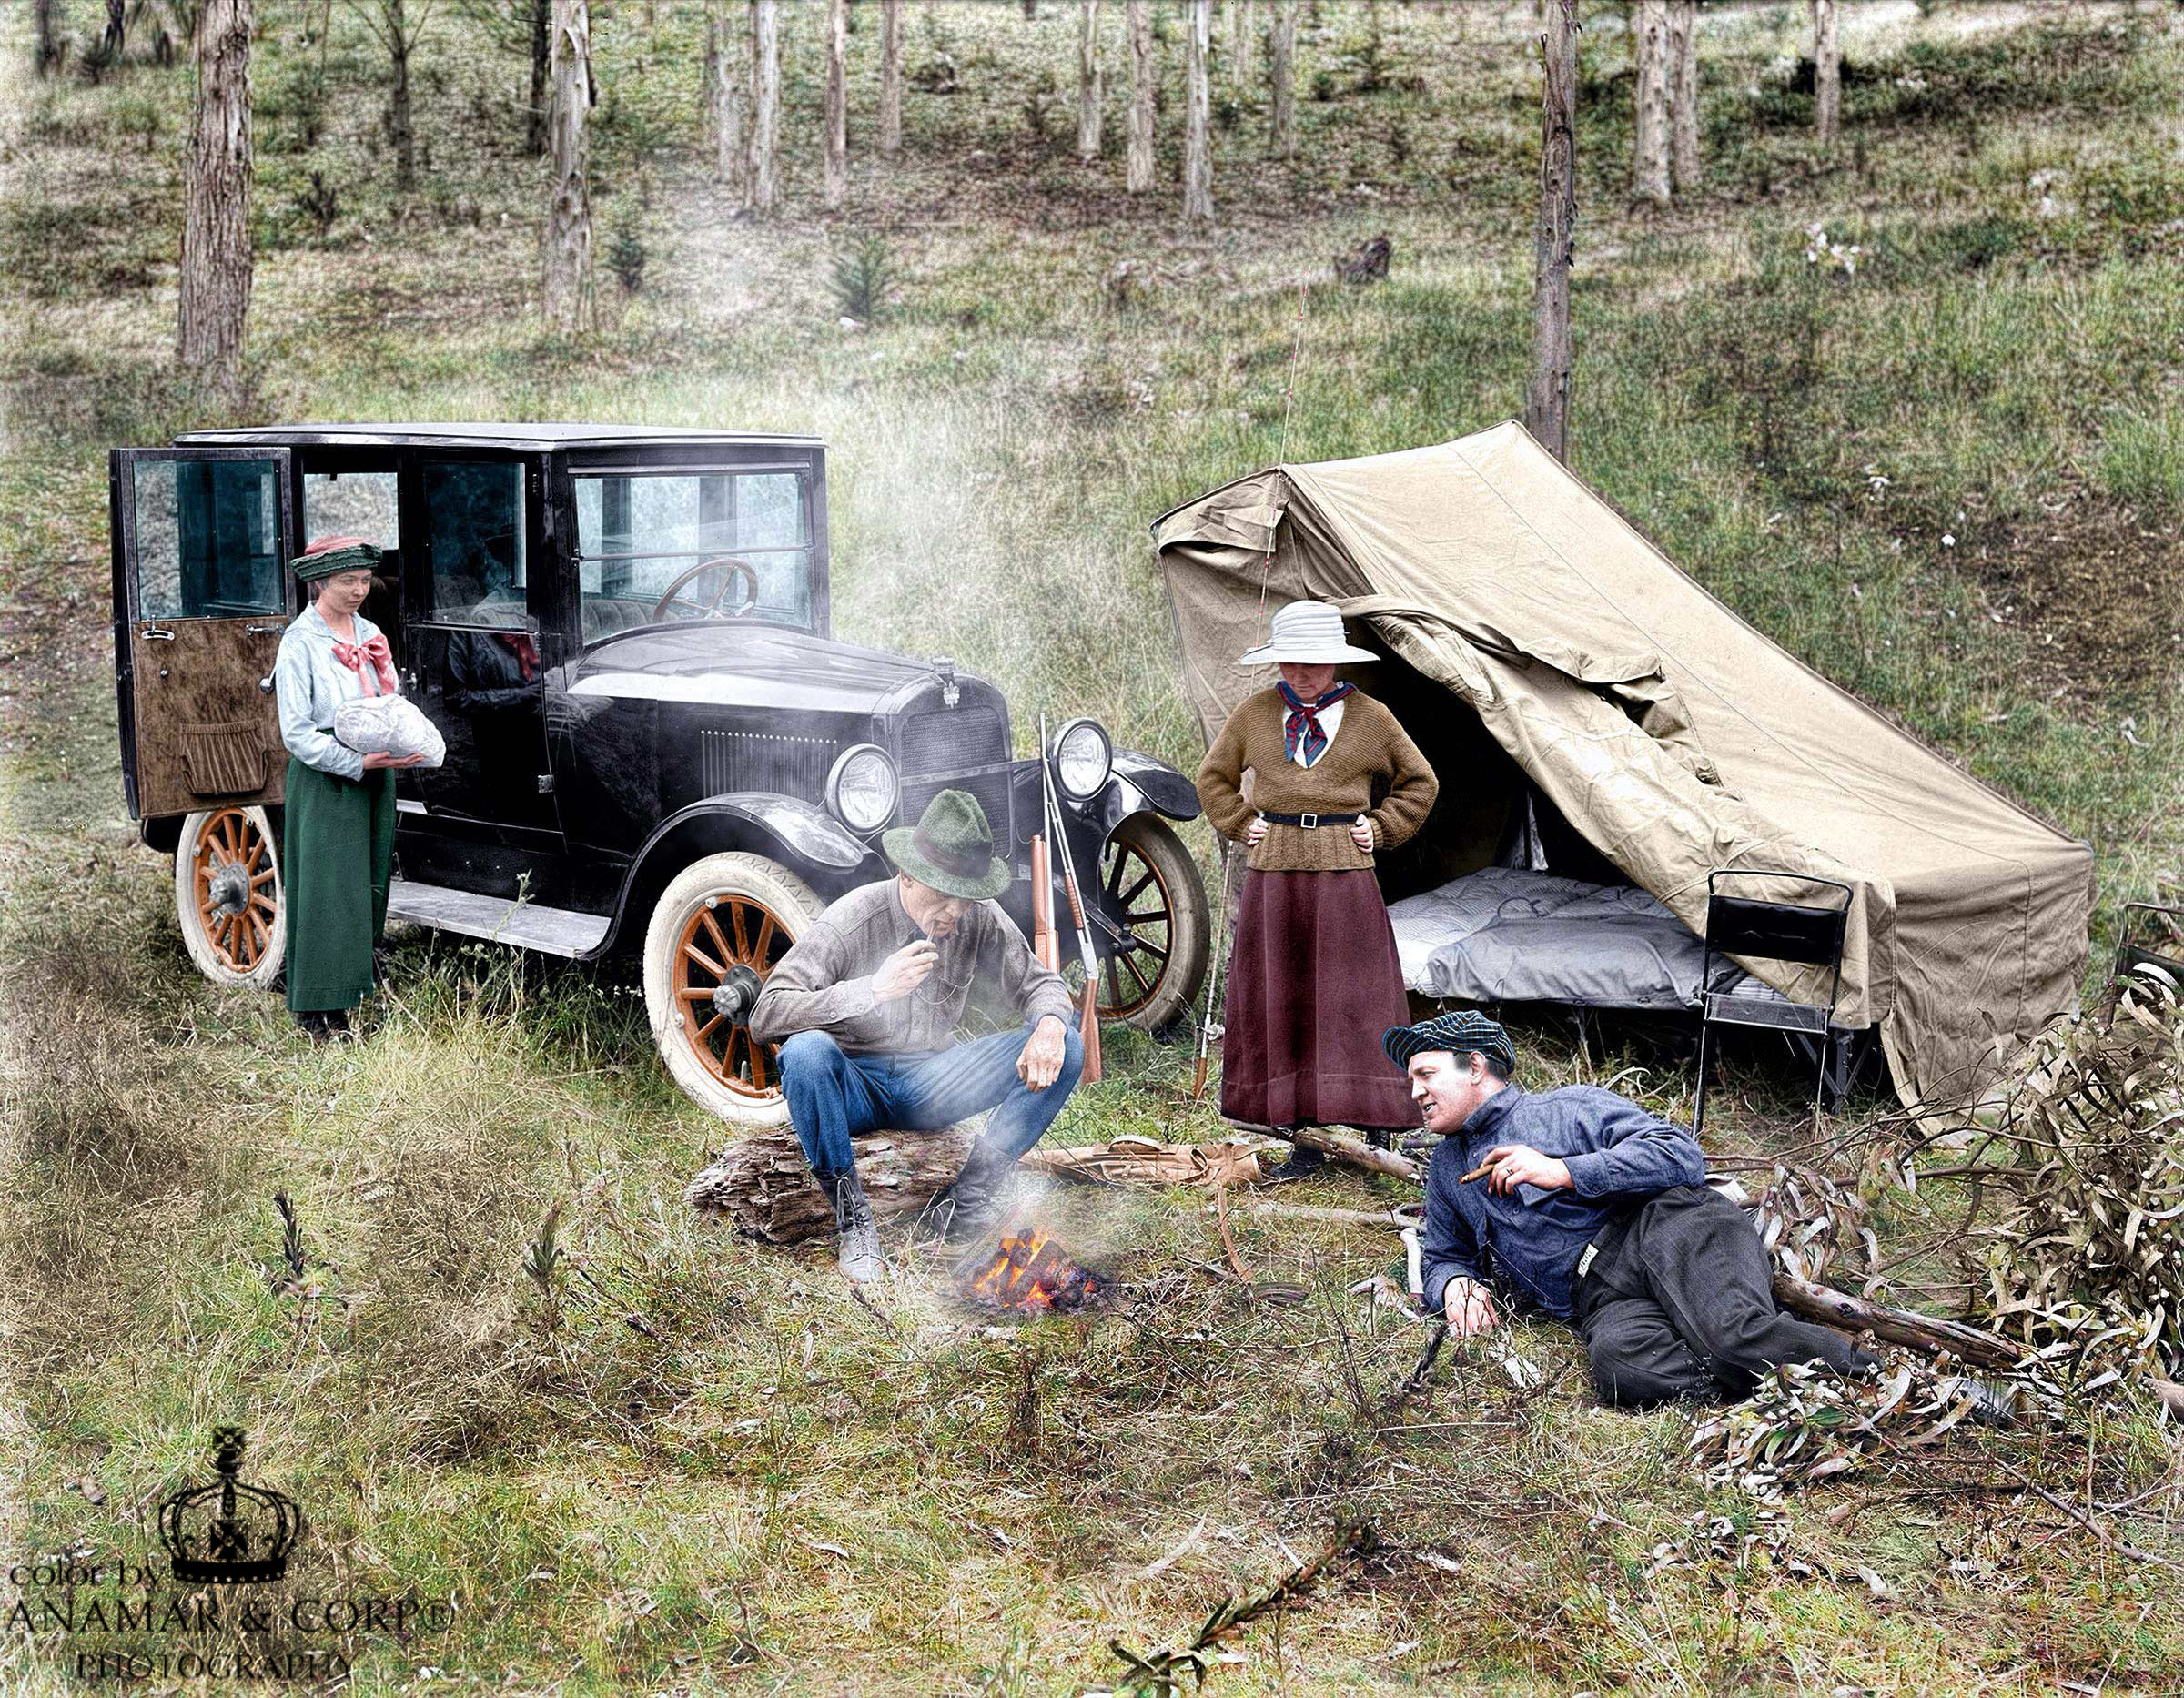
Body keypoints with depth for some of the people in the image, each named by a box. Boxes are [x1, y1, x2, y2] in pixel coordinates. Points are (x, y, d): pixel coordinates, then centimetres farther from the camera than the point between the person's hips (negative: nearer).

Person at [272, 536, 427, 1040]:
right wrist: (357, 762, -21)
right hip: (324, 779, -7)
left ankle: (347, 994, 17)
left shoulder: (370, 634, 12)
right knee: (326, 887, -5)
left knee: (368, 883, 8)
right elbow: (297, 734, -13)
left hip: (375, 775, 7)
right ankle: (315, 1010, 1)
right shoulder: (300, 642, -9)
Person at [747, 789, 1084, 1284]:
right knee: (806, 1051, -38)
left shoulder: (981, 920, -8)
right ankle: (851, 1216, -22)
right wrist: (872, 989, -38)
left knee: (1065, 1048, -14)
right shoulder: (850, 922, -19)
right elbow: (765, 1018, -26)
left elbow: (1039, 984, 4)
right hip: (856, 1087, -4)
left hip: (931, 1085, 4)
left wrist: (1050, 1025, -23)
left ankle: (968, 1200, -13)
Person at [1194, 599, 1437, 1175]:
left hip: (1345, 873, -2)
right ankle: (1302, 1136, 10)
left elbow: (1419, 783, 16)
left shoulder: (1370, 718, 4)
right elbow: (1214, 779, 21)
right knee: (1281, 1000, 3)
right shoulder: (1254, 714, 7)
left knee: (1352, 1000, -3)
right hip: (1274, 872, 2)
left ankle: (1378, 1128, 4)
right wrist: (1242, 826, 8)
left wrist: (1380, 829, 5)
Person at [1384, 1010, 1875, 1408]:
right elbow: (1443, 1261, 38)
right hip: (1600, 1299, 3)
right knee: (1617, 1364, -36)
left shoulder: (1571, 1106, 14)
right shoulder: (1447, 1167, 30)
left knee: (1735, 1334, -37)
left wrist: (1562, 1171, -4)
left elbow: (1681, 1156, 2)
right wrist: (1456, 1285, 11)